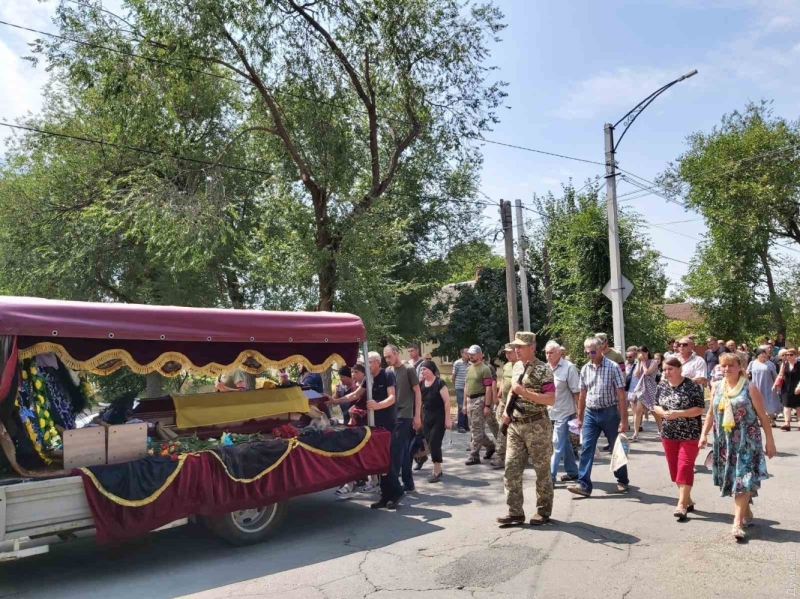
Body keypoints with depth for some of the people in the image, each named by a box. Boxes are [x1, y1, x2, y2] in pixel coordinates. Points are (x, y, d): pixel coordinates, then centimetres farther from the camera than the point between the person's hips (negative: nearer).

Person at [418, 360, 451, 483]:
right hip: (427, 419, 6)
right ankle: (437, 470, 20)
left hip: (439, 419, -6)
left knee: (434, 443, -9)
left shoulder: (439, 383, -12)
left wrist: (447, 419, -15)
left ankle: (437, 472, 2)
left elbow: (447, 401, -13)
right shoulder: (421, 384, 4)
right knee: (431, 444, 8)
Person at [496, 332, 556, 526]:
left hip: (537, 426, -7)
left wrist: (525, 392, -22)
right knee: (511, 468, 3)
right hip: (515, 425, 7)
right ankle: (515, 512, 10)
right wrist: (506, 410, 8)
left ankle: (543, 511, 20)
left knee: (542, 470, 7)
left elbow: (551, 400, -17)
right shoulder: (516, 367, 11)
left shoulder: (543, 369, -12)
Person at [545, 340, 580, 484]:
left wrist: (579, 411, -11)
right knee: (564, 443, 16)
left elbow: (576, 391, -10)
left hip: (563, 412, -6)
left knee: (557, 445, -5)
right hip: (550, 412, 6)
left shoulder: (569, 367, -12)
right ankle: (572, 471, 28)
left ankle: (550, 476, -3)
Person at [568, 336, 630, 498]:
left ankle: (622, 481, 28)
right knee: (586, 449, -4)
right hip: (590, 413, 4)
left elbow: (621, 395, -11)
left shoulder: (613, 367, -10)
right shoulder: (585, 369, 5)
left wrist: (624, 419, -14)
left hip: (609, 413, -4)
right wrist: (579, 417, 13)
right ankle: (584, 485, -3)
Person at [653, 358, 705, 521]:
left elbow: (700, 409, -13)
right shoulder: (661, 386, 5)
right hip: (668, 434, 6)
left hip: (689, 435, -5)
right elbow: (656, 406, 11)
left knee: (685, 468, -8)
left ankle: (682, 505, -6)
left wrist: (677, 413, -21)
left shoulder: (692, 386, -11)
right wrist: (663, 412, -11)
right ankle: (688, 500, 25)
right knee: (674, 469, 10)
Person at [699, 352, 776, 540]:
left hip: (746, 442, -5)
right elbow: (711, 413, 14)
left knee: (742, 480, -10)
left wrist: (770, 441, -6)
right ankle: (746, 513, 30)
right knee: (731, 479, 12)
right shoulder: (718, 388, 7)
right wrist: (704, 434, 5)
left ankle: (738, 522, -11)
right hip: (724, 443, 5)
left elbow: (763, 416, -5)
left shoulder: (750, 388, -7)